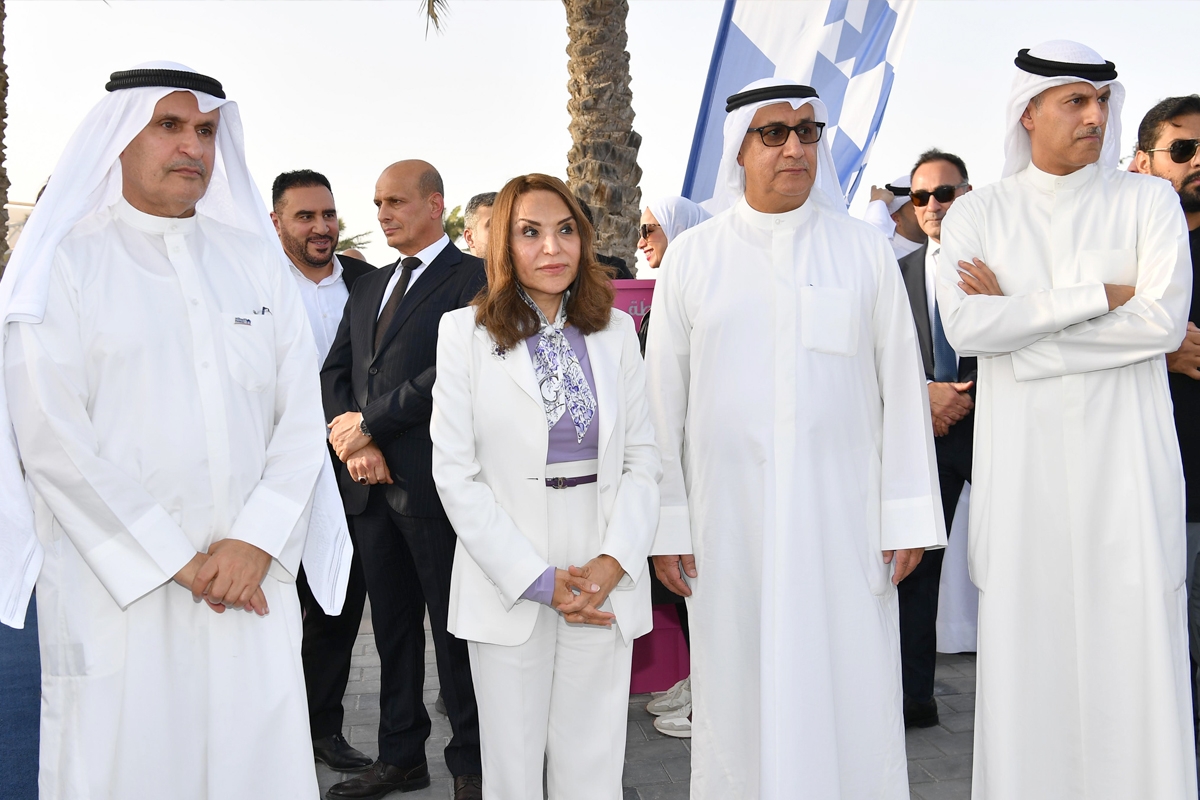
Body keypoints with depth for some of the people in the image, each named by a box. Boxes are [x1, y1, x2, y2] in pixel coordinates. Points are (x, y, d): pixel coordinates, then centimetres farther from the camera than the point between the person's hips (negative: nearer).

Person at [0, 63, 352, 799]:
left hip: (253, 584, 3)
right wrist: (177, 561, -10)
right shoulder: (64, 262, 1)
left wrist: (257, 542, -8)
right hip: (117, 587, -3)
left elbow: (303, 415, 5)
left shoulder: (258, 260, 11)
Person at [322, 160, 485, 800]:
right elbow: (334, 372, 13)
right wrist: (356, 446, -4)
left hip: (433, 481, -7)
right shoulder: (368, 288, 20)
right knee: (392, 627, 14)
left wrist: (369, 422, -11)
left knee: (454, 627, 2)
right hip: (372, 483, 7)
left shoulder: (472, 278, -4)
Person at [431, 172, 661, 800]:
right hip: (507, 586, -2)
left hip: (607, 582, 2)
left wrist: (614, 562, -9)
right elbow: (455, 473, -5)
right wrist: (537, 578, -10)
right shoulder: (465, 331, -1)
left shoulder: (615, 331, 7)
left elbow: (643, 459, 6)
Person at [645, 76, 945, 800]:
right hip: (728, 515, 0)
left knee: (851, 693, 3)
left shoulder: (865, 250, 5)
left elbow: (902, 386, 4)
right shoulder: (692, 257, 6)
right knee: (740, 692, 6)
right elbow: (663, 397, 6)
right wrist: (665, 523, 2)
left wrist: (907, 516, -1)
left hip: (843, 511, 0)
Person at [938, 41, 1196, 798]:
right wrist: (1099, 296, -10)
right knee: (1023, 641, 3)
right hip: (1021, 459, 0)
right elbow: (965, 326, -9)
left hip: (1125, 455, 0)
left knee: (1135, 637, -1)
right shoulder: (979, 214, 7)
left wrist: (1017, 312, -9)